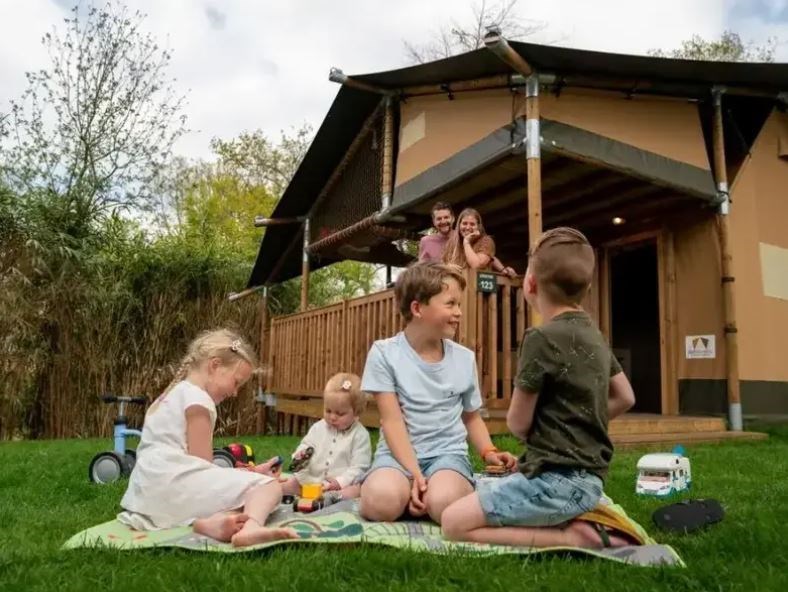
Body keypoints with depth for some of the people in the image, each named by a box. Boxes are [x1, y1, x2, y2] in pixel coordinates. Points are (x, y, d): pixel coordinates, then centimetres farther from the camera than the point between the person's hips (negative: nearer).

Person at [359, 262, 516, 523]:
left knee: (444, 502, -32)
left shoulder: (465, 358, 4)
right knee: (382, 501, -33)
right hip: (399, 452, -1)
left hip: (447, 452, 2)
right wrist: (414, 474, -20)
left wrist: (489, 452, -3)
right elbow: (392, 421, -10)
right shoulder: (384, 353, -6)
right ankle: (409, 492, -1)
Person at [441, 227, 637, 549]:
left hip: (557, 480, -9)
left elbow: (517, 423, -9)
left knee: (454, 523, -6)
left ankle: (570, 537, -10)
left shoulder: (541, 338, -17)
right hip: (588, 477, 9)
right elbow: (625, 398, 20)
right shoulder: (594, 334, 8)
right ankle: (572, 521, 8)